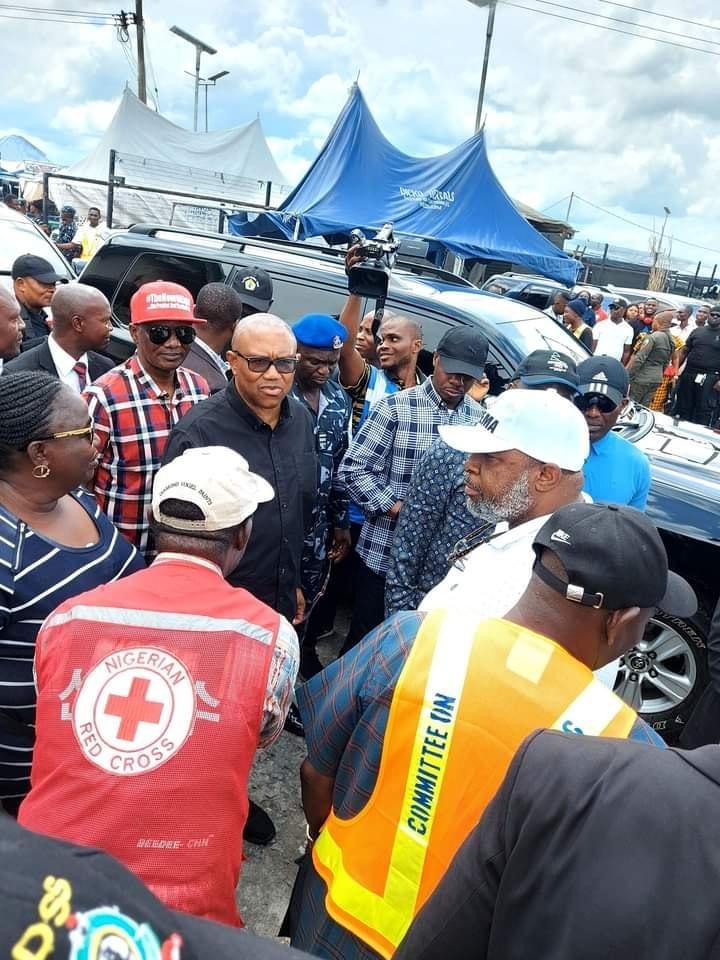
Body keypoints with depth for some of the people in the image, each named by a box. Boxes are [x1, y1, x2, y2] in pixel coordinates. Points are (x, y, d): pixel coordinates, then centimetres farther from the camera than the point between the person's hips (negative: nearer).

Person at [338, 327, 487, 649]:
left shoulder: (479, 417, 3)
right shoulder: (396, 407, -9)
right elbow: (352, 469, -9)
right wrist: (395, 507, -15)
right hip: (385, 553, -3)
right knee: (366, 639, 12)